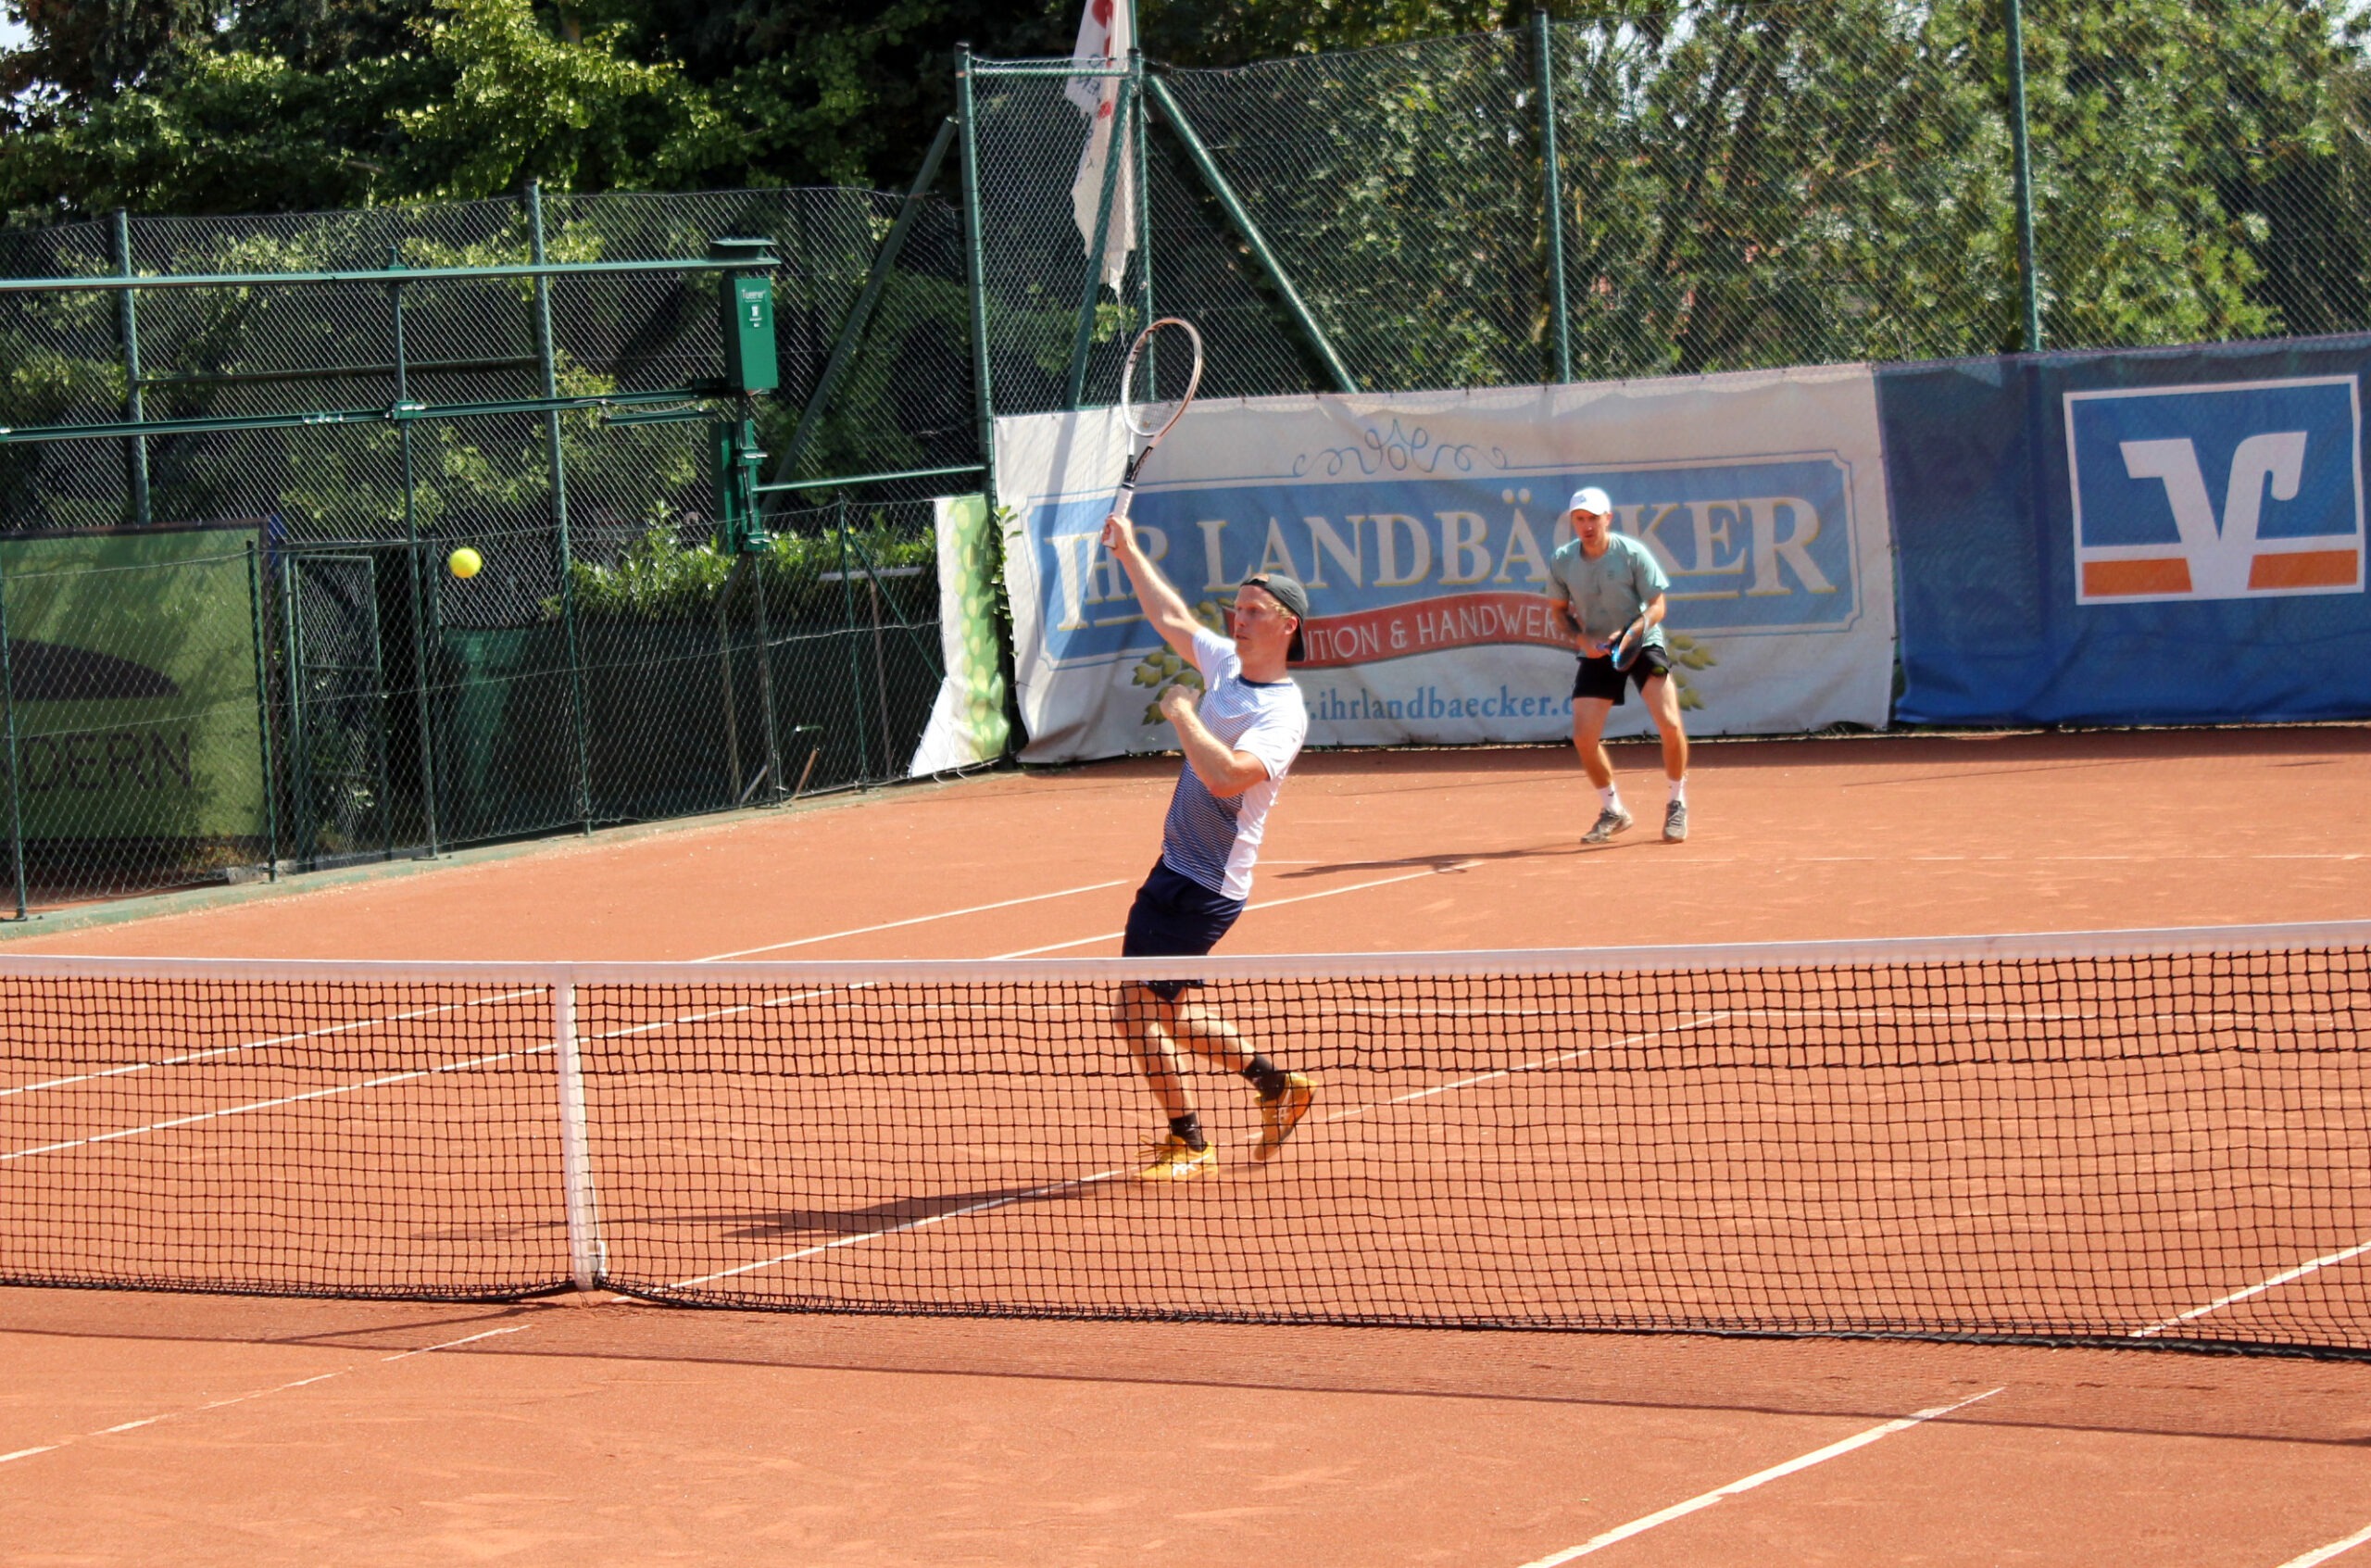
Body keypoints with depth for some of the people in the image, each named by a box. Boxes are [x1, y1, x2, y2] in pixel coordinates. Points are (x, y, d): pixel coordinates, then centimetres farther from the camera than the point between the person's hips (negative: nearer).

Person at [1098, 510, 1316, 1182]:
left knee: (1137, 1008, -7)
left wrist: (1182, 714, -25)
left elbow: (1226, 775, -36)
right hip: (1176, 868, 9)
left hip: (1204, 887, -9)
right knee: (1166, 1011, 18)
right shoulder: (1226, 665, 6)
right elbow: (1172, 618, 24)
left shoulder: (1283, 714, -19)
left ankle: (1188, 1144, 7)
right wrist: (1129, 553, 28)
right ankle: (1275, 1084, 31)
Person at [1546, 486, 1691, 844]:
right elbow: (1561, 610, 10)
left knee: (1670, 724, -18)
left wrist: (1629, 633, -28)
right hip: (1597, 653, 3)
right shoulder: (1562, 561, -6)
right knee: (1583, 737, -7)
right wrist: (1581, 638, -9)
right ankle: (1613, 811, 17)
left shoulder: (1633, 553, -15)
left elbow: (1656, 607, -11)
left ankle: (1677, 804, 5)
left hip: (1643, 644, -3)